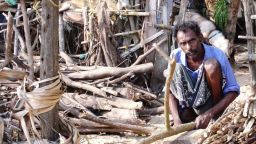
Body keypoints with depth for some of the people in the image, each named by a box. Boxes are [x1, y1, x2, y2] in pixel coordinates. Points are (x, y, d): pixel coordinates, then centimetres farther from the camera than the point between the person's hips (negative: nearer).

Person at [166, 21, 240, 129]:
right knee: (177, 68, -20)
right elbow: (170, 91, -7)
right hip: (189, 109, 2)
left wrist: (209, 114, -29)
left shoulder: (217, 55, -18)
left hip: (212, 107, -2)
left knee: (211, 64, -26)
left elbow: (233, 91, -16)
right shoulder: (176, 56, -11)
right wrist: (177, 120, -25)